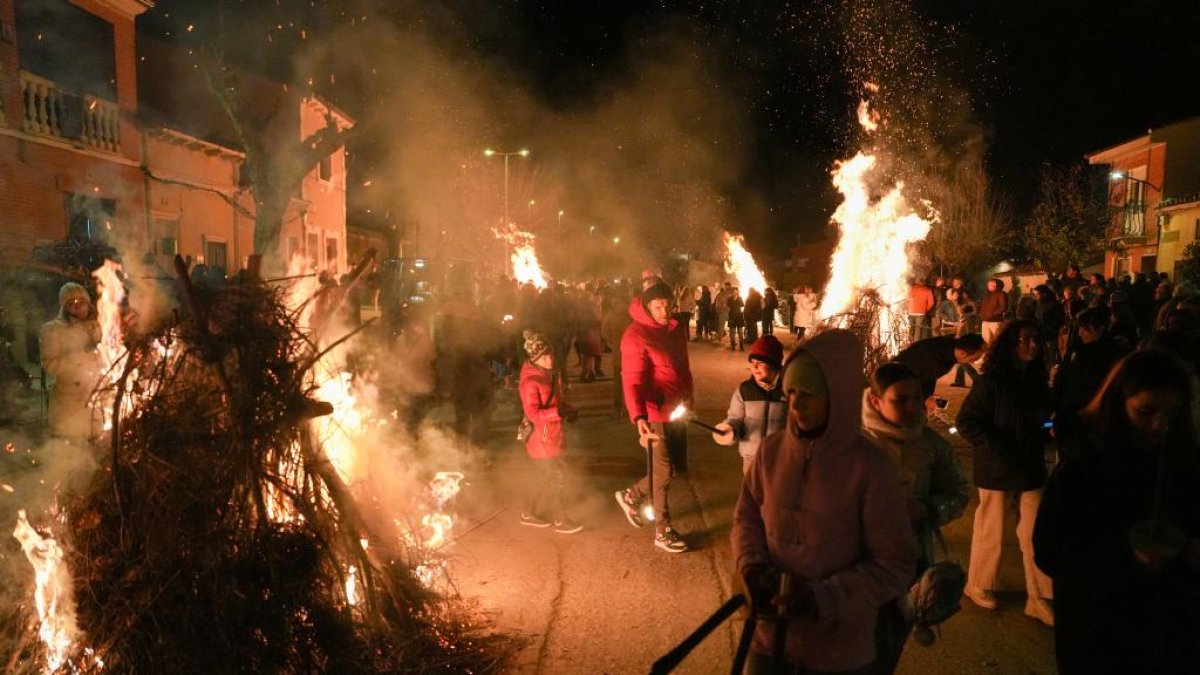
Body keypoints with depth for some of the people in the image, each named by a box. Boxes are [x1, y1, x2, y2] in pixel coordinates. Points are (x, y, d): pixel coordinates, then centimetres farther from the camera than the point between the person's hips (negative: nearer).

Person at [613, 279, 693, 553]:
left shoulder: (676, 328, 6)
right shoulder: (636, 336, -17)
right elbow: (632, 381, -25)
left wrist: (687, 395, 12)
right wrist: (638, 417, -37)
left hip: (675, 409, 7)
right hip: (653, 411, -7)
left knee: (671, 468, 15)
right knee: (663, 470, 1)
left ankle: (631, 495, 37)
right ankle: (662, 531, 17)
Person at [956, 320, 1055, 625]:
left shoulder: (1037, 379, 4)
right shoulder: (991, 381, -14)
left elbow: (1043, 418, 17)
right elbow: (967, 422, -15)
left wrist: (1046, 432, -5)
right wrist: (1000, 450, -19)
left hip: (1031, 466, 5)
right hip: (996, 468, -5)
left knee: (1035, 532, 5)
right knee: (991, 530, 10)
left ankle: (1038, 598, 17)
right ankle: (978, 585, 29)